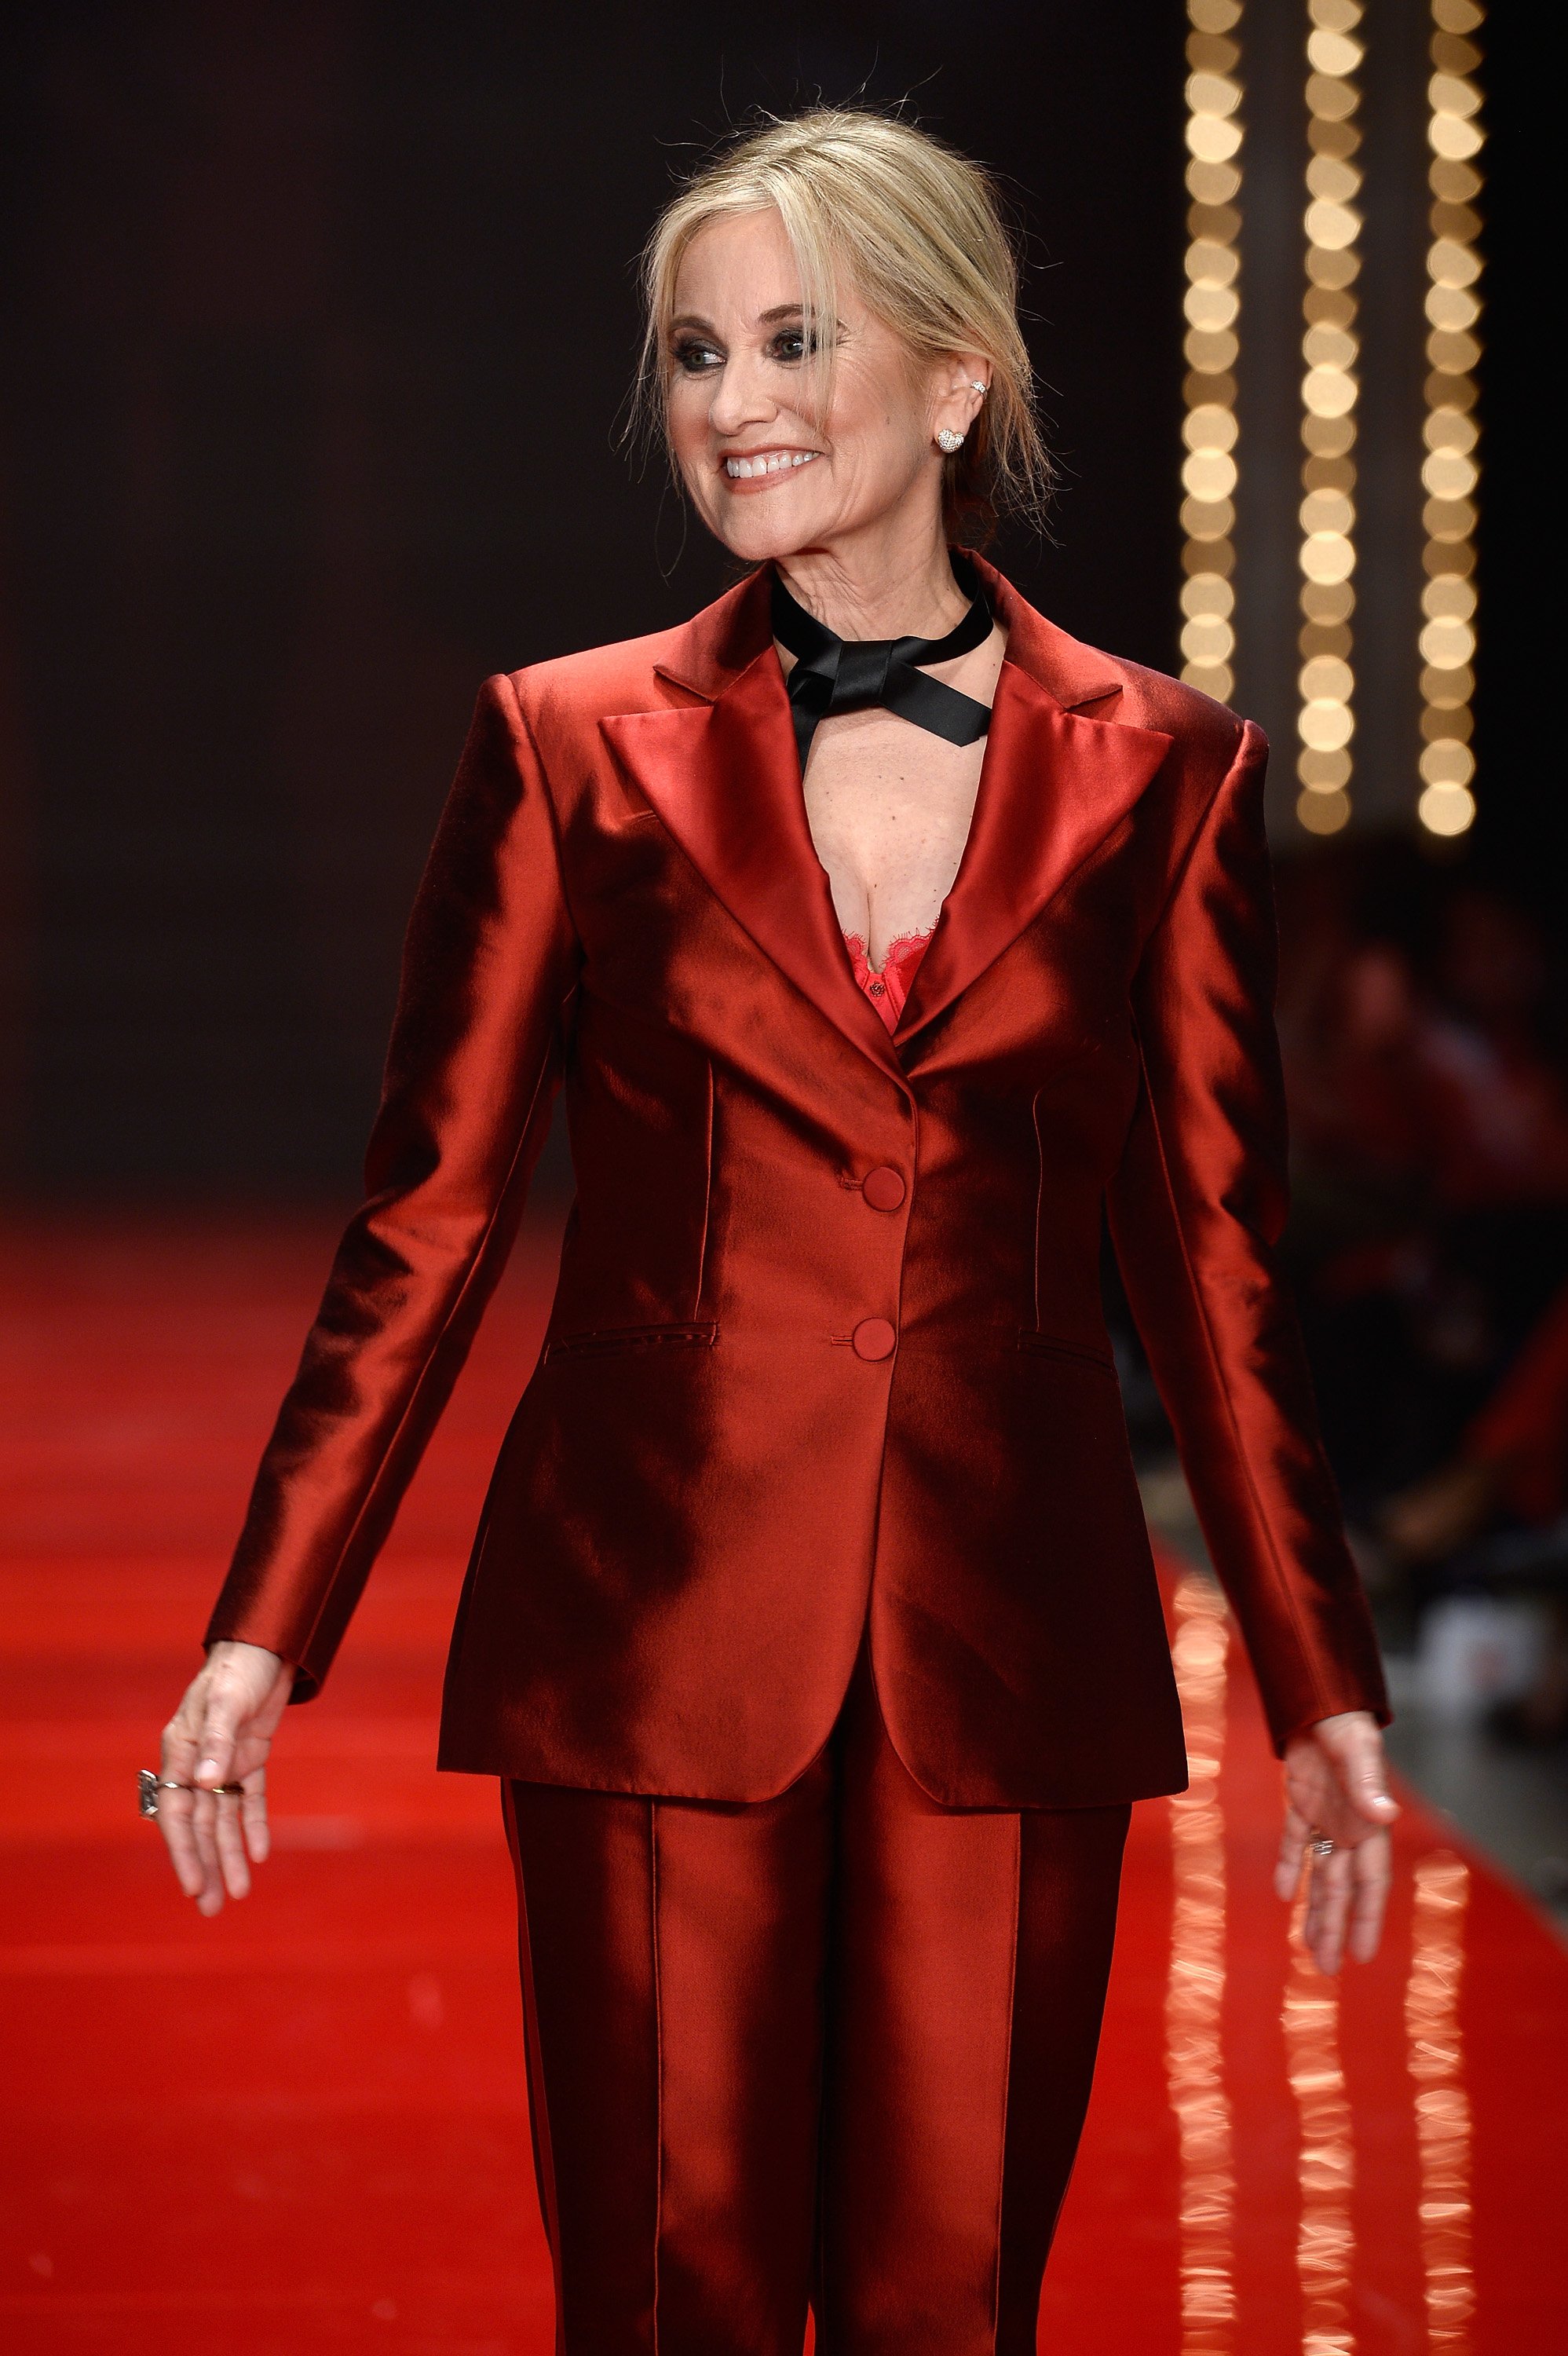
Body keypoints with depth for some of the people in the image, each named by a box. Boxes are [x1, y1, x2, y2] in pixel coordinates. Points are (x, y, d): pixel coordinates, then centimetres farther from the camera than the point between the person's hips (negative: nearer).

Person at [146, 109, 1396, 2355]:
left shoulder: (1157, 772, 4)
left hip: (1006, 1650, 1)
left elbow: (1216, 1257, 7)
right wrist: (262, 1636, -2)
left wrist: (1325, 1690, 7)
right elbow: (427, 1219, 3)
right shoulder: (576, 744, 2)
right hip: (659, 1636, -1)